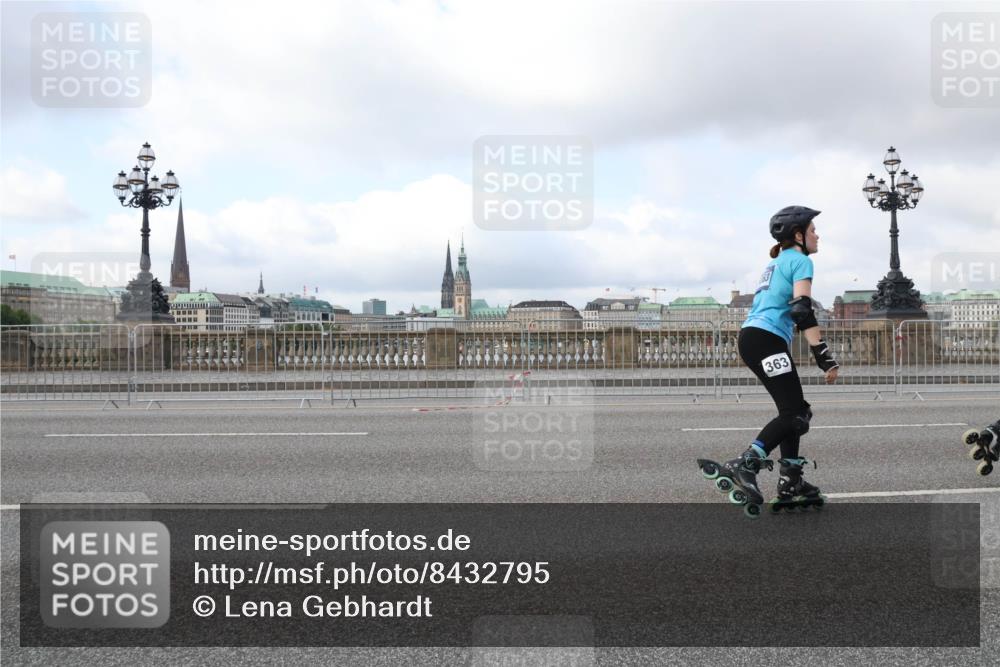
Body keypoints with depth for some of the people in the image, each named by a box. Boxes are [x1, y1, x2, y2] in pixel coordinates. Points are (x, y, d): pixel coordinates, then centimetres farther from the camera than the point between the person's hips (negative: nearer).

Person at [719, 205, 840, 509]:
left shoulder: (777, 262, 26)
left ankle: (791, 480, 16)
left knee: (793, 410, 15)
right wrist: (824, 355, -19)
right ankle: (744, 464, -23)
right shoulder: (800, 260, -2)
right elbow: (802, 310, -15)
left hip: (751, 337, 10)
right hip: (767, 339, -10)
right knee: (795, 414, -11)